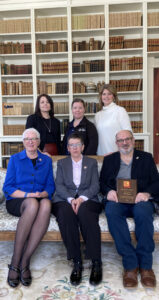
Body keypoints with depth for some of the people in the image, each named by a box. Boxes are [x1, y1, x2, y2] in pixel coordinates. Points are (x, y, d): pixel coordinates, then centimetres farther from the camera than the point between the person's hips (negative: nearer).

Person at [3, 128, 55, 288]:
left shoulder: (46, 160, 15)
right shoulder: (15, 159, 9)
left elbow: (50, 186, 9)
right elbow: (7, 187, 1)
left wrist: (43, 194, -13)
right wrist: (28, 194, -14)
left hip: (40, 199, 2)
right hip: (16, 201, -1)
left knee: (46, 204, -36)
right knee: (33, 204, -38)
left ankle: (24, 261, -29)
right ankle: (15, 263, -27)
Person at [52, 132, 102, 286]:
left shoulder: (92, 162, 18)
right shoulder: (61, 163, 20)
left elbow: (95, 185, 6)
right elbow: (59, 185, 7)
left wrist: (82, 198, -13)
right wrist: (71, 199, -13)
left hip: (87, 199, 0)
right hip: (65, 199, 1)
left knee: (84, 212, -36)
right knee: (66, 214, -35)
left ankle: (96, 262, -32)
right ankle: (76, 262, -28)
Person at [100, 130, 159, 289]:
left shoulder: (146, 157, 18)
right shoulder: (109, 159, 21)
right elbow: (101, 182, 14)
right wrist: (108, 191, -9)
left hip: (139, 200, -1)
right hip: (117, 200, 1)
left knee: (143, 211, -36)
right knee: (111, 211, -35)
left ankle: (145, 264, -22)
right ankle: (130, 263, -27)